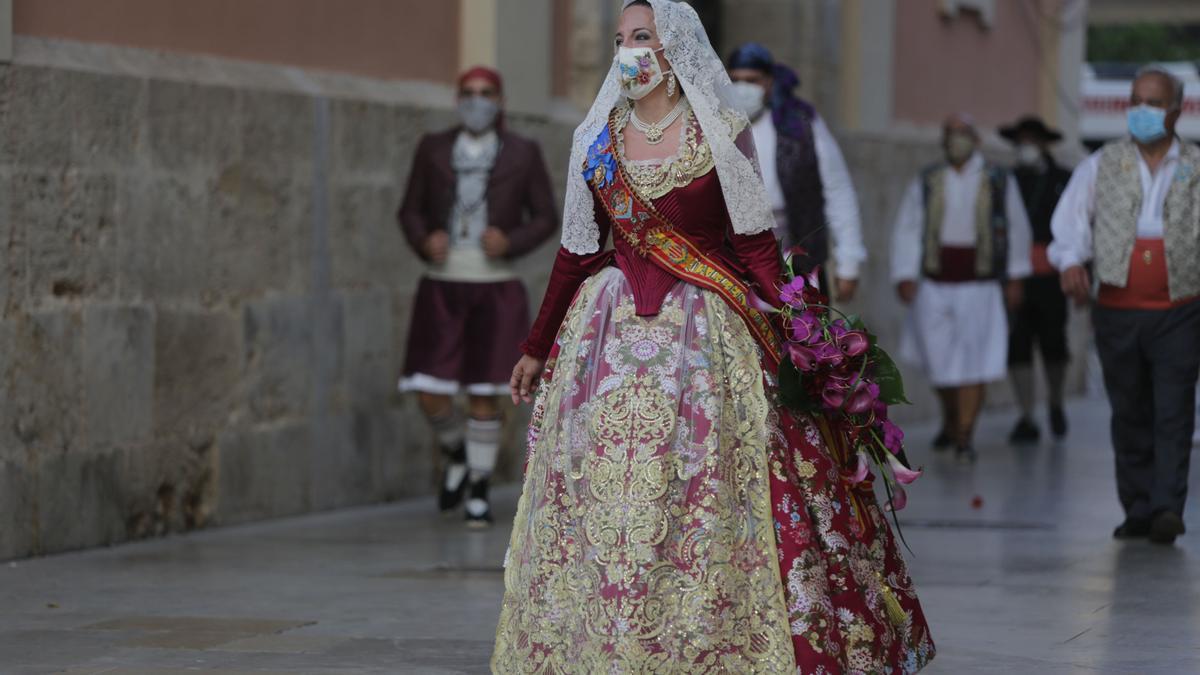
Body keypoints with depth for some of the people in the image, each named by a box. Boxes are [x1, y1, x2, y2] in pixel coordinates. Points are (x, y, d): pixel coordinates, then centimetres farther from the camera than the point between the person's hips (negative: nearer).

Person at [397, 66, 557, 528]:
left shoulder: (523, 154, 2)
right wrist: (425, 240, -12)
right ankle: (455, 453, 27)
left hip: (495, 288, -1)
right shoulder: (433, 150, 5)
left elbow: (545, 218, 4)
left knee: (484, 395, -1)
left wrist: (510, 242, -14)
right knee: (431, 396, -4)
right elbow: (411, 211, 9)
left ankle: (479, 493, 13)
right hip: (442, 286, 1)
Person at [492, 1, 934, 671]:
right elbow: (577, 252, 14)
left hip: (707, 333, -3)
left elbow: (756, 245, -4)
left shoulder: (721, 134, -2)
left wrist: (791, 336, -12)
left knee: (710, 495, -5)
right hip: (612, 330, 3)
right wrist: (537, 348, 15)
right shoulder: (597, 138, 9)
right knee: (605, 497, 1)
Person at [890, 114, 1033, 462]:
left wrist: (1015, 277, 9)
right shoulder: (925, 183, 6)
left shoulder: (999, 182, 4)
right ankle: (950, 421, 32)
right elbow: (905, 230, 3)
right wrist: (905, 275, -6)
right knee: (940, 360, 8)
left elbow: (1017, 229, 10)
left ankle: (964, 436, -5)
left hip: (979, 286, -2)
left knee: (973, 365, -8)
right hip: (935, 286, 2)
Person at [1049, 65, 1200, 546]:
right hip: (1118, 310, 2)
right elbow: (1071, 218, 1)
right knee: (1130, 416, 6)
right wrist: (1070, 260, -18)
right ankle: (1137, 510, 13)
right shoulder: (1102, 165, 10)